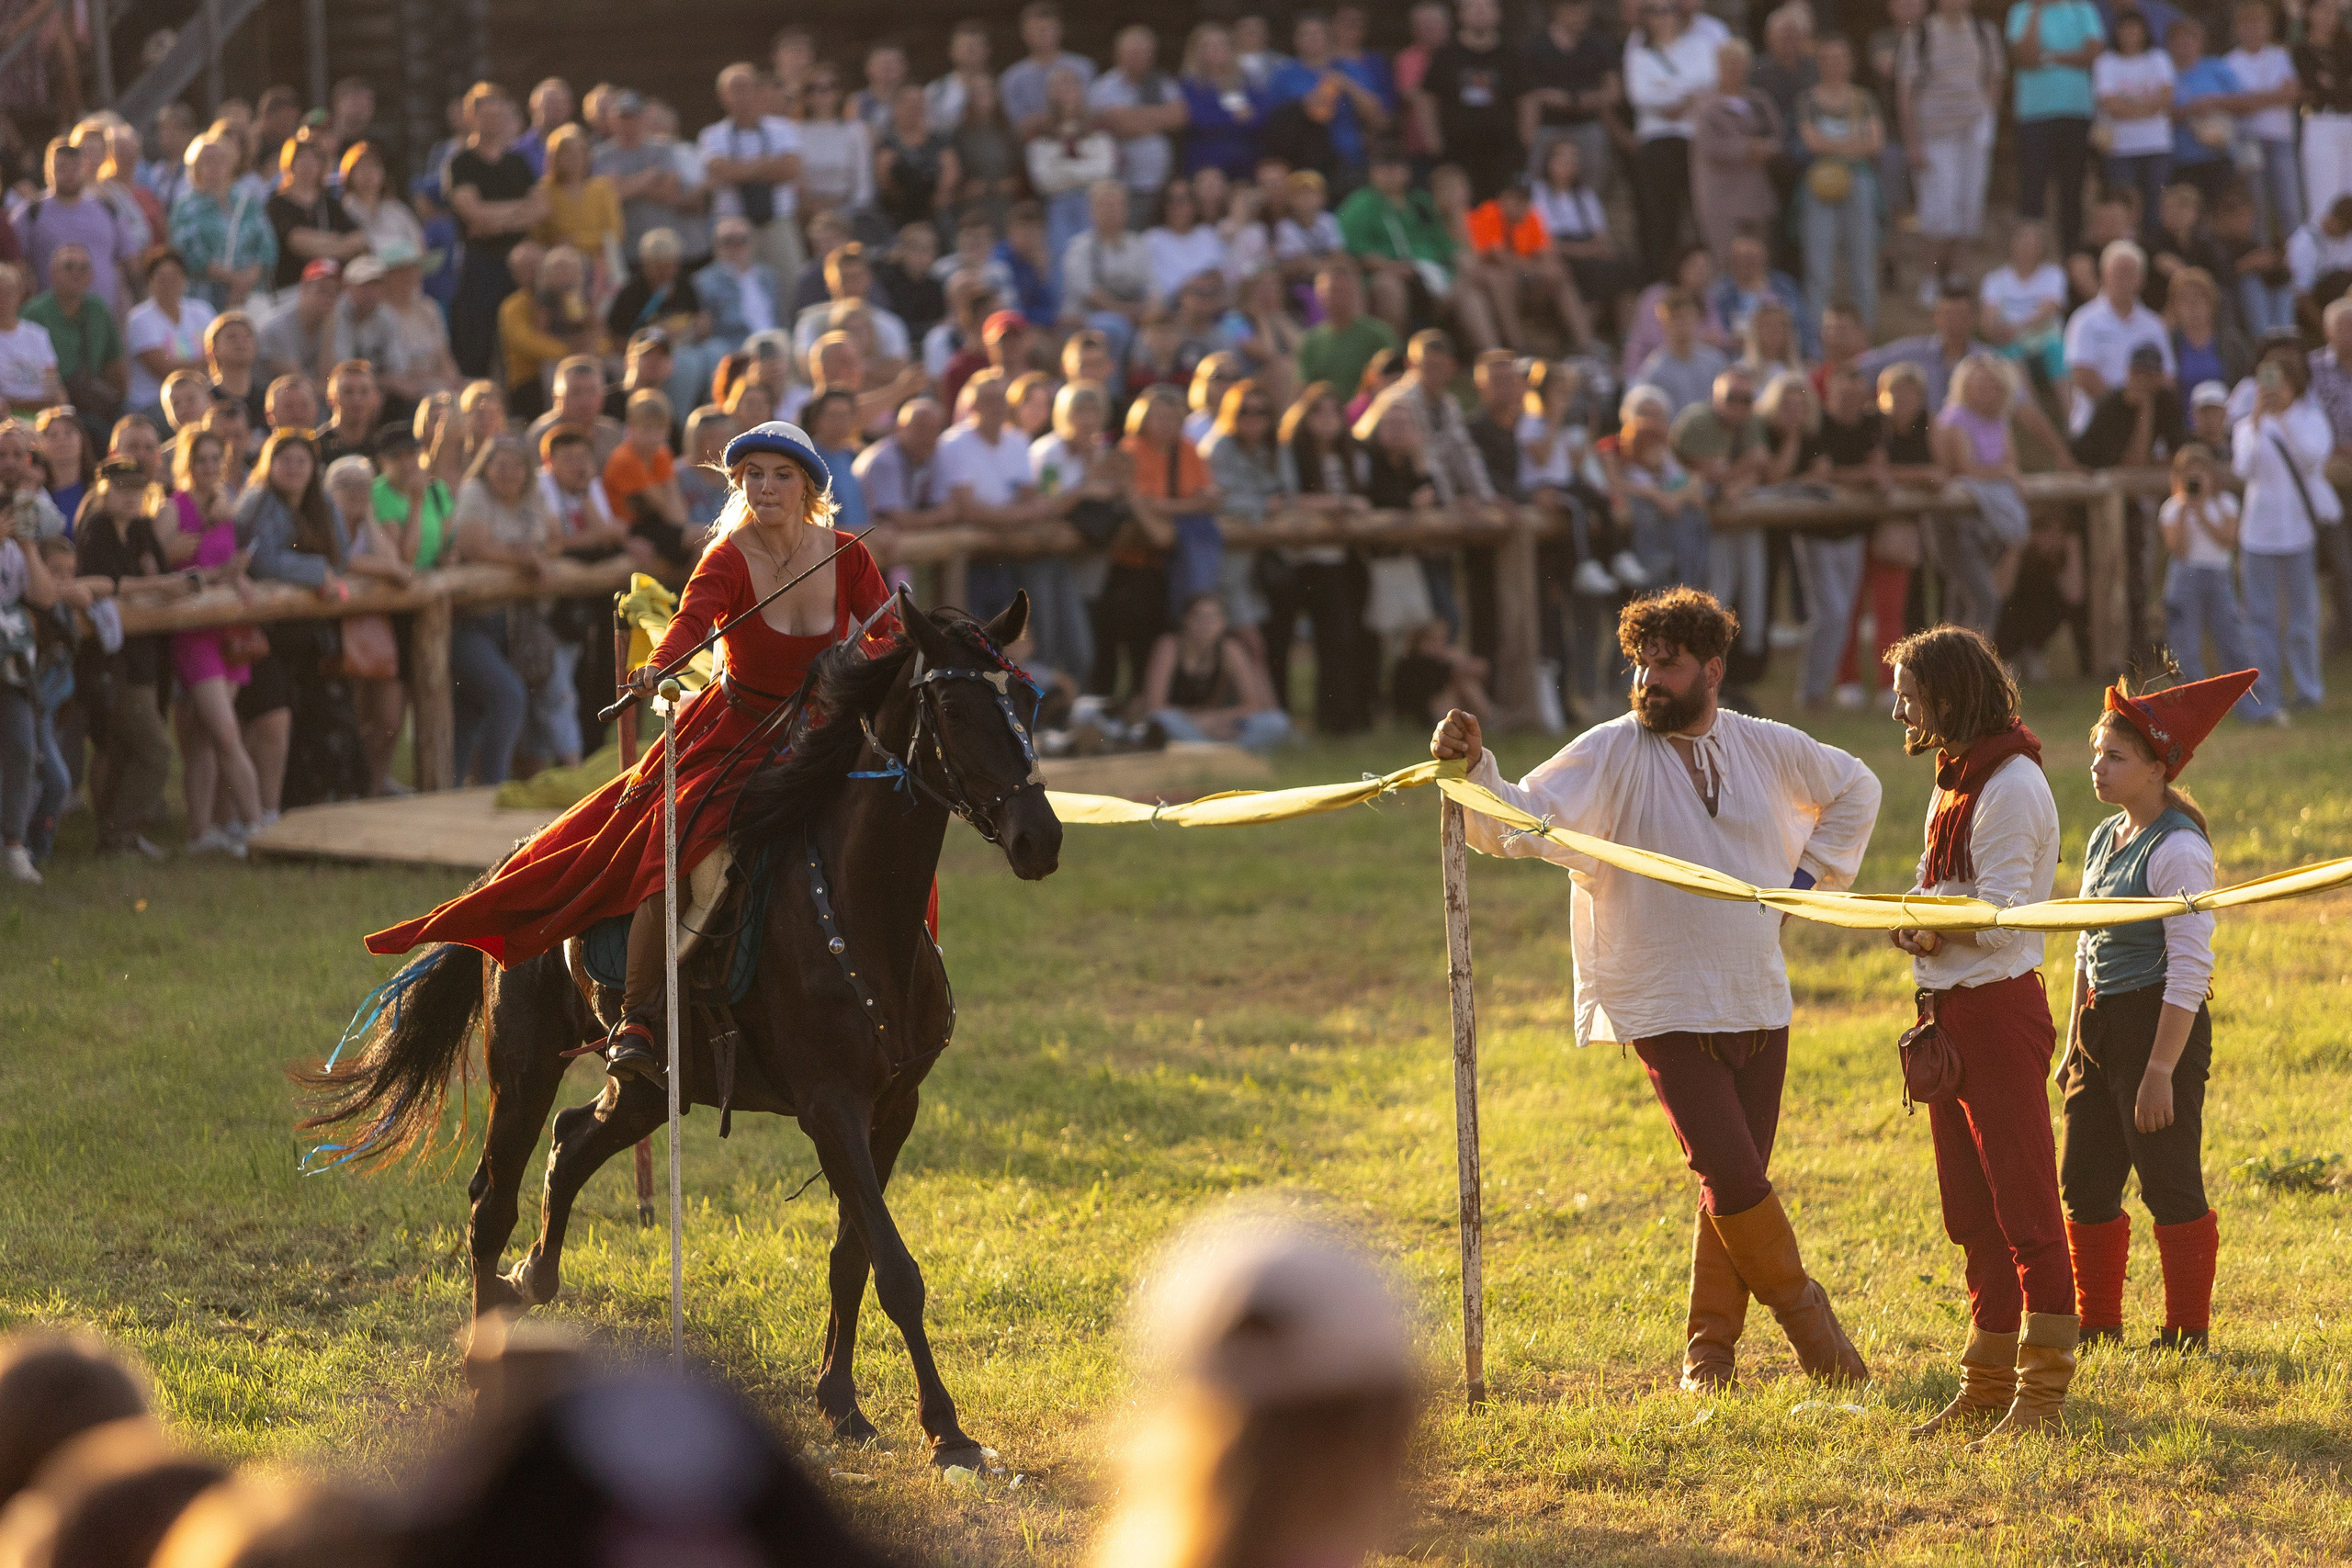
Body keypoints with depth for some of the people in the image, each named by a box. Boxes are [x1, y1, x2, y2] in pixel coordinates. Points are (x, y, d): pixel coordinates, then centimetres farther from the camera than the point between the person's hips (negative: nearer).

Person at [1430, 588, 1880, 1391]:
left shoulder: (1769, 749, 4)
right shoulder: (1610, 753, -8)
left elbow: (1855, 789, 24)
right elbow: (1521, 820, -19)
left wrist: (1812, 874, 13)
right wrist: (1476, 770, -38)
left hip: (1758, 1004, 4)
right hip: (1668, 1013, -4)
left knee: (1735, 1185, 7)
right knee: (1733, 1177, -13)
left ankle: (1709, 1347, 19)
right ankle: (1795, 1300, 11)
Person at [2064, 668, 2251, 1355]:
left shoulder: (2177, 849, -16)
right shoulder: (2103, 841, 12)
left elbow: (2190, 969, -18)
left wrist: (2161, 1069, -21)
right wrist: (2074, 1046, 20)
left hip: (2161, 1022, -9)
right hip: (2102, 1026, 9)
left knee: (2170, 1183, -3)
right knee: (2084, 1182, 11)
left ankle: (2188, 1331, 7)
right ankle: (2097, 1322, 23)